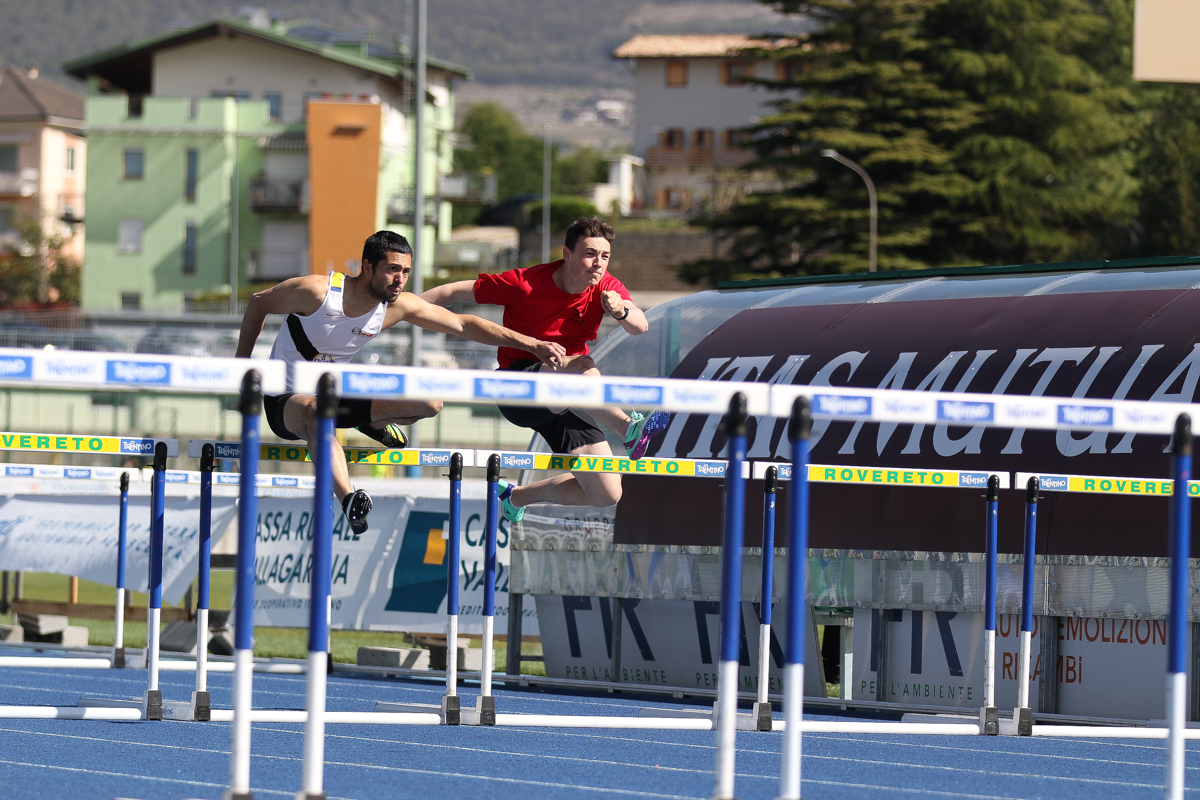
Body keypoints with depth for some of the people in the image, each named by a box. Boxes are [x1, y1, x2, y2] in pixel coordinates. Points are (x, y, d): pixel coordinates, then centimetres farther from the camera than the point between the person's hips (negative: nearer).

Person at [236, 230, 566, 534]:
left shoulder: (398, 306, -10)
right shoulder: (316, 291, -23)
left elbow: (462, 324, -6)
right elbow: (259, 304, -6)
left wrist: (531, 344, -11)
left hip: (334, 392, 5)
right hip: (285, 400, -5)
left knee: (430, 402, -9)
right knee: (317, 412, -44)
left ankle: (373, 424, 20)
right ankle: (348, 500, -54)